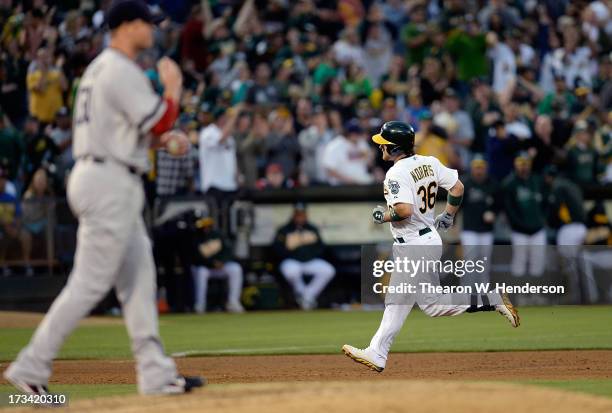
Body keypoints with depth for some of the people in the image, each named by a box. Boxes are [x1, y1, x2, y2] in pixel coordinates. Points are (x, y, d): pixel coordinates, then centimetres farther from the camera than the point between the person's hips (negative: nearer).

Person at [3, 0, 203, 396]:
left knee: (138, 277, 10)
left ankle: (156, 373, 12)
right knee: (89, 284, -10)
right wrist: (173, 85, 0)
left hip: (115, 185, 11)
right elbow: (160, 121, -17)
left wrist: (167, 139, 9)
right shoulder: (121, 71, -14)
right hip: (109, 183, -11)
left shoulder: (102, 68, 18)